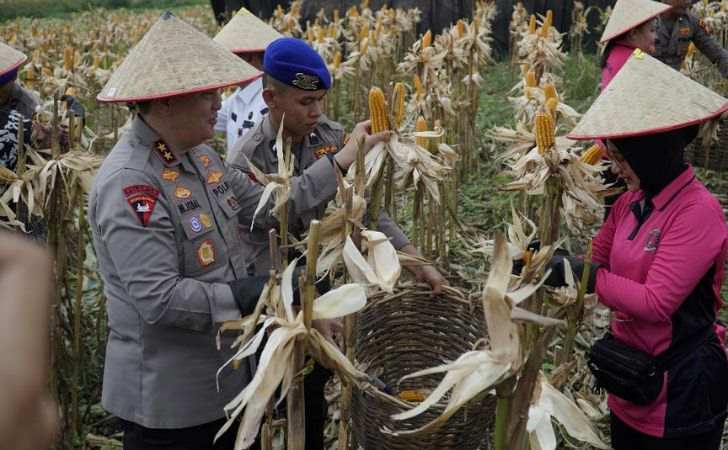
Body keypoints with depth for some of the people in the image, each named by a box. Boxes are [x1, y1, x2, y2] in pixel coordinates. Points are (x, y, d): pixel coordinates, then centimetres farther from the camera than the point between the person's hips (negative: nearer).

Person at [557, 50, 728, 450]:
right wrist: (550, 260, -10)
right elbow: (597, 261, 9)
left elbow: (656, 303, -28)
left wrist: (577, 274, -27)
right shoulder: (629, 203, 1)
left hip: (681, 384, -8)